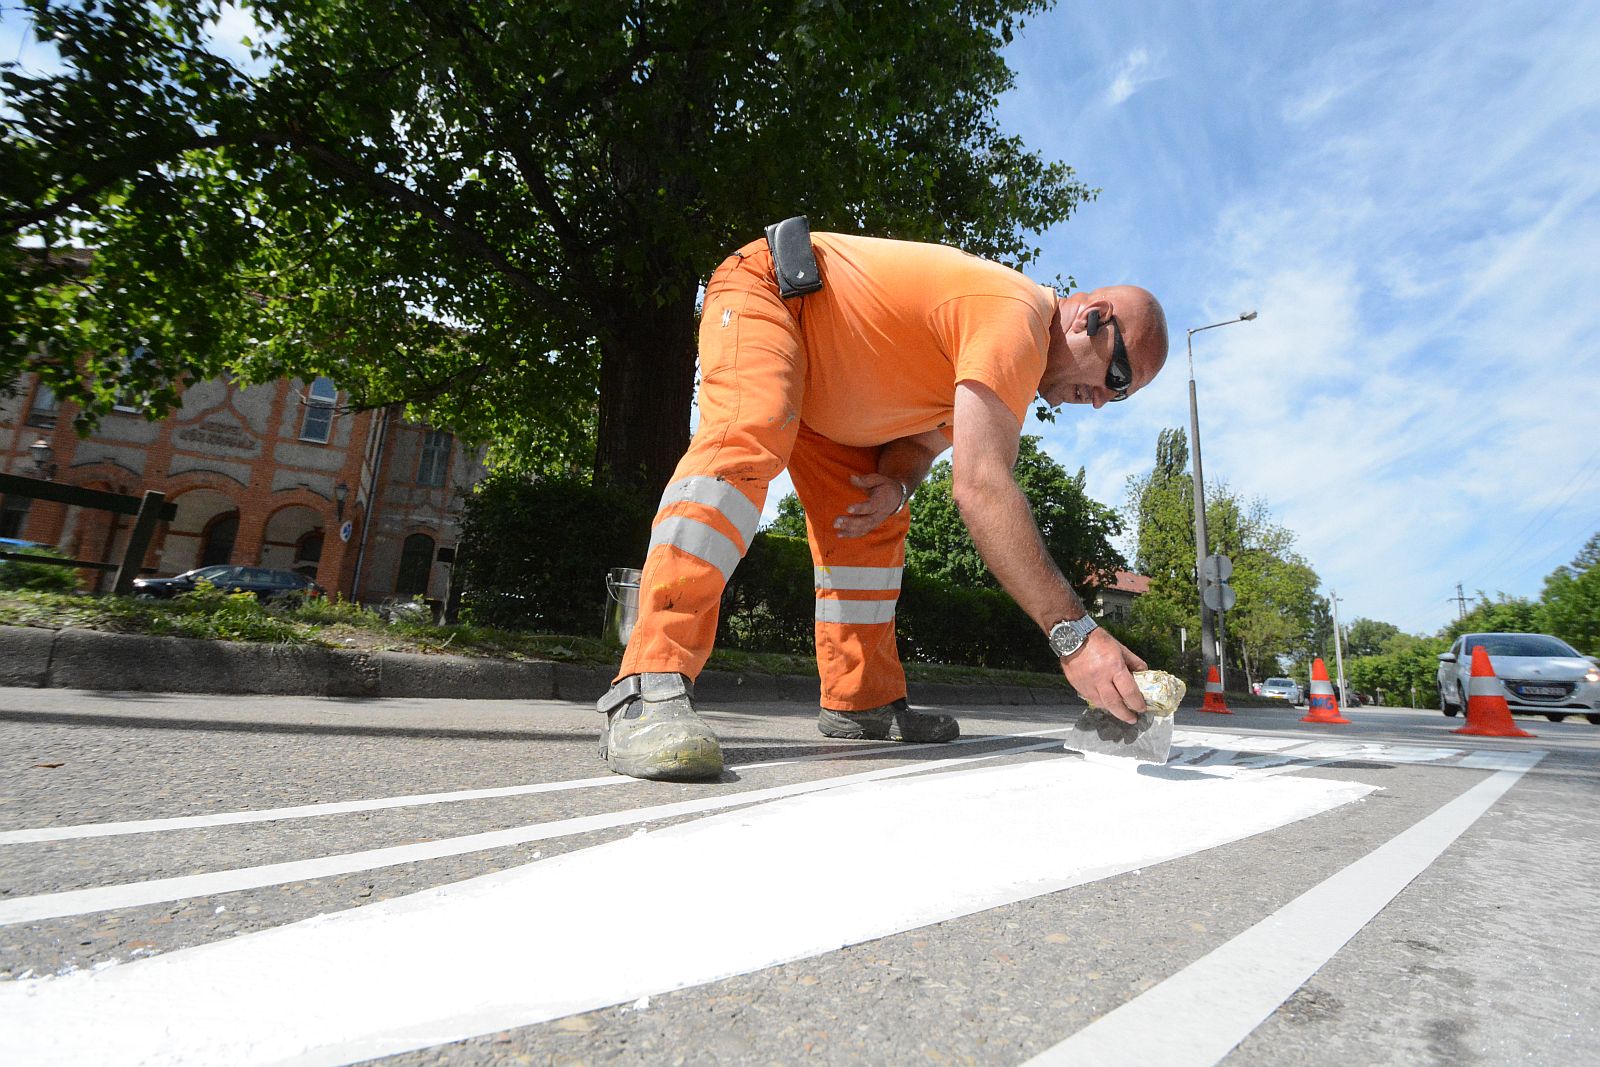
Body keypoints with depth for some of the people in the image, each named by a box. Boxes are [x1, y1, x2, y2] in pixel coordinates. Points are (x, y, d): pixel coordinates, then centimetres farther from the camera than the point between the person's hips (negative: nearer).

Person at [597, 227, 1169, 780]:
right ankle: (649, 690, -41)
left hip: (821, 386, 9)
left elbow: (920, 442, 8)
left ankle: (862, 701, 7)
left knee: (872, 531, 3)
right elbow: (980, 485, -38)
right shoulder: (1016, 318, -28)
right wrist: (1073, 632, -39)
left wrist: (896, 486, -17)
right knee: (746, 444, -37)